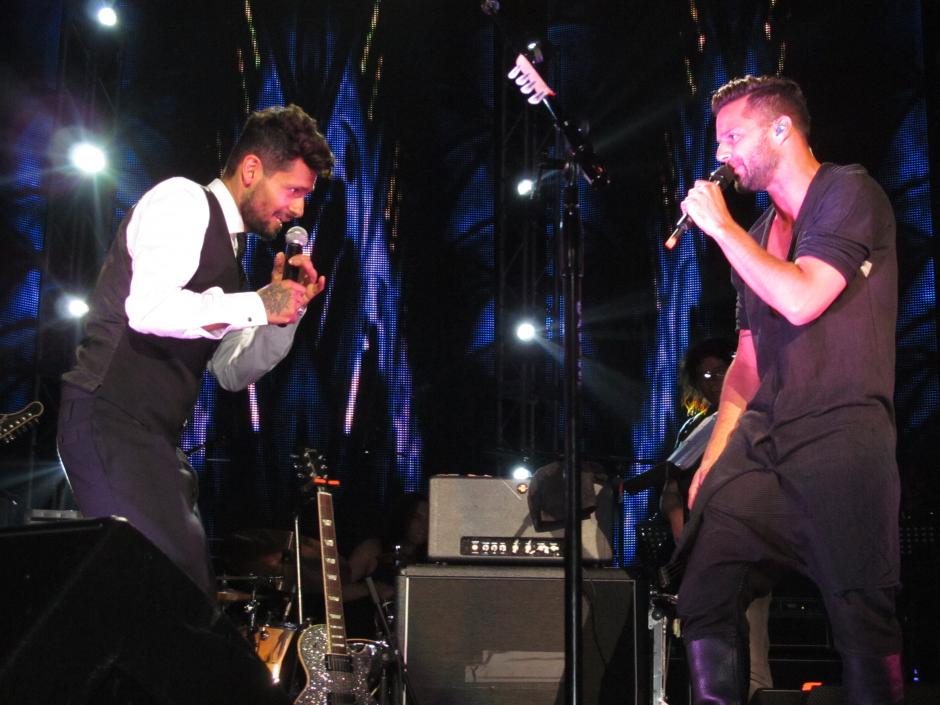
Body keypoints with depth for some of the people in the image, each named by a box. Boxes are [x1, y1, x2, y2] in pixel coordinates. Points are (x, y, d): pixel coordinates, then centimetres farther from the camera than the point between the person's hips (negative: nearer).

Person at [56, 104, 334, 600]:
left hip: (151, 435, 10)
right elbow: (148, 308, -24)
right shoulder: (183, 202, -6)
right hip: (111, 422, -9)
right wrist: (259, 305, -14)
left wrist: (287, 307, 6)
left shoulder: (223, 245, 20)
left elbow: (232, 373, 20)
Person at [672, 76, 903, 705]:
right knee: (706, 598, -2)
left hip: (840, 436, -7)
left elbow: (802, 299, -17)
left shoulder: (849, 193, 0)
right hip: (760, 440, 7)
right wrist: (715, 455, 13)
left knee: (864, 617, -7)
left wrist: (720, 226, -6)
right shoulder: (756, 236, 22)